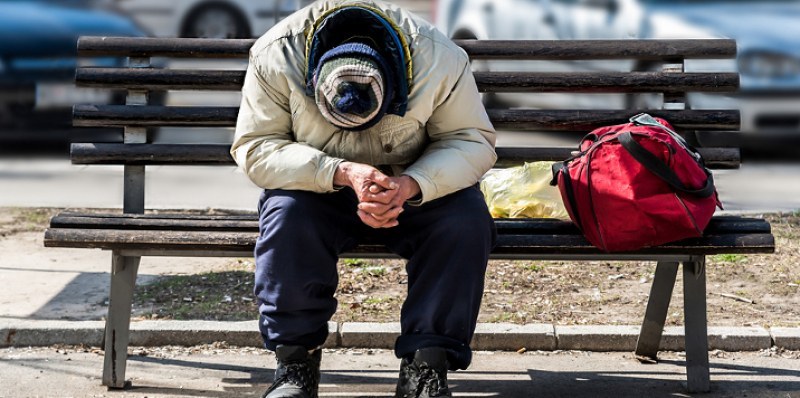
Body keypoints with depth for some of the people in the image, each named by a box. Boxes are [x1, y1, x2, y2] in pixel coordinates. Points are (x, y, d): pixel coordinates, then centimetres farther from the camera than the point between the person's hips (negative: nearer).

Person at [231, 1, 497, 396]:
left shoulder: (440, 59, -24)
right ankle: (296, 360, -17)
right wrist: (342, 173, -36)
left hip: (415, 190, 1)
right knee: (286, 214, -33)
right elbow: (253, 147, -22)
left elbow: (473, 140, -17)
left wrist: (411, 185, -36)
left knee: (468, 219, -28)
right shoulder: (275, 56, -24)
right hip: (318, 188, 0)